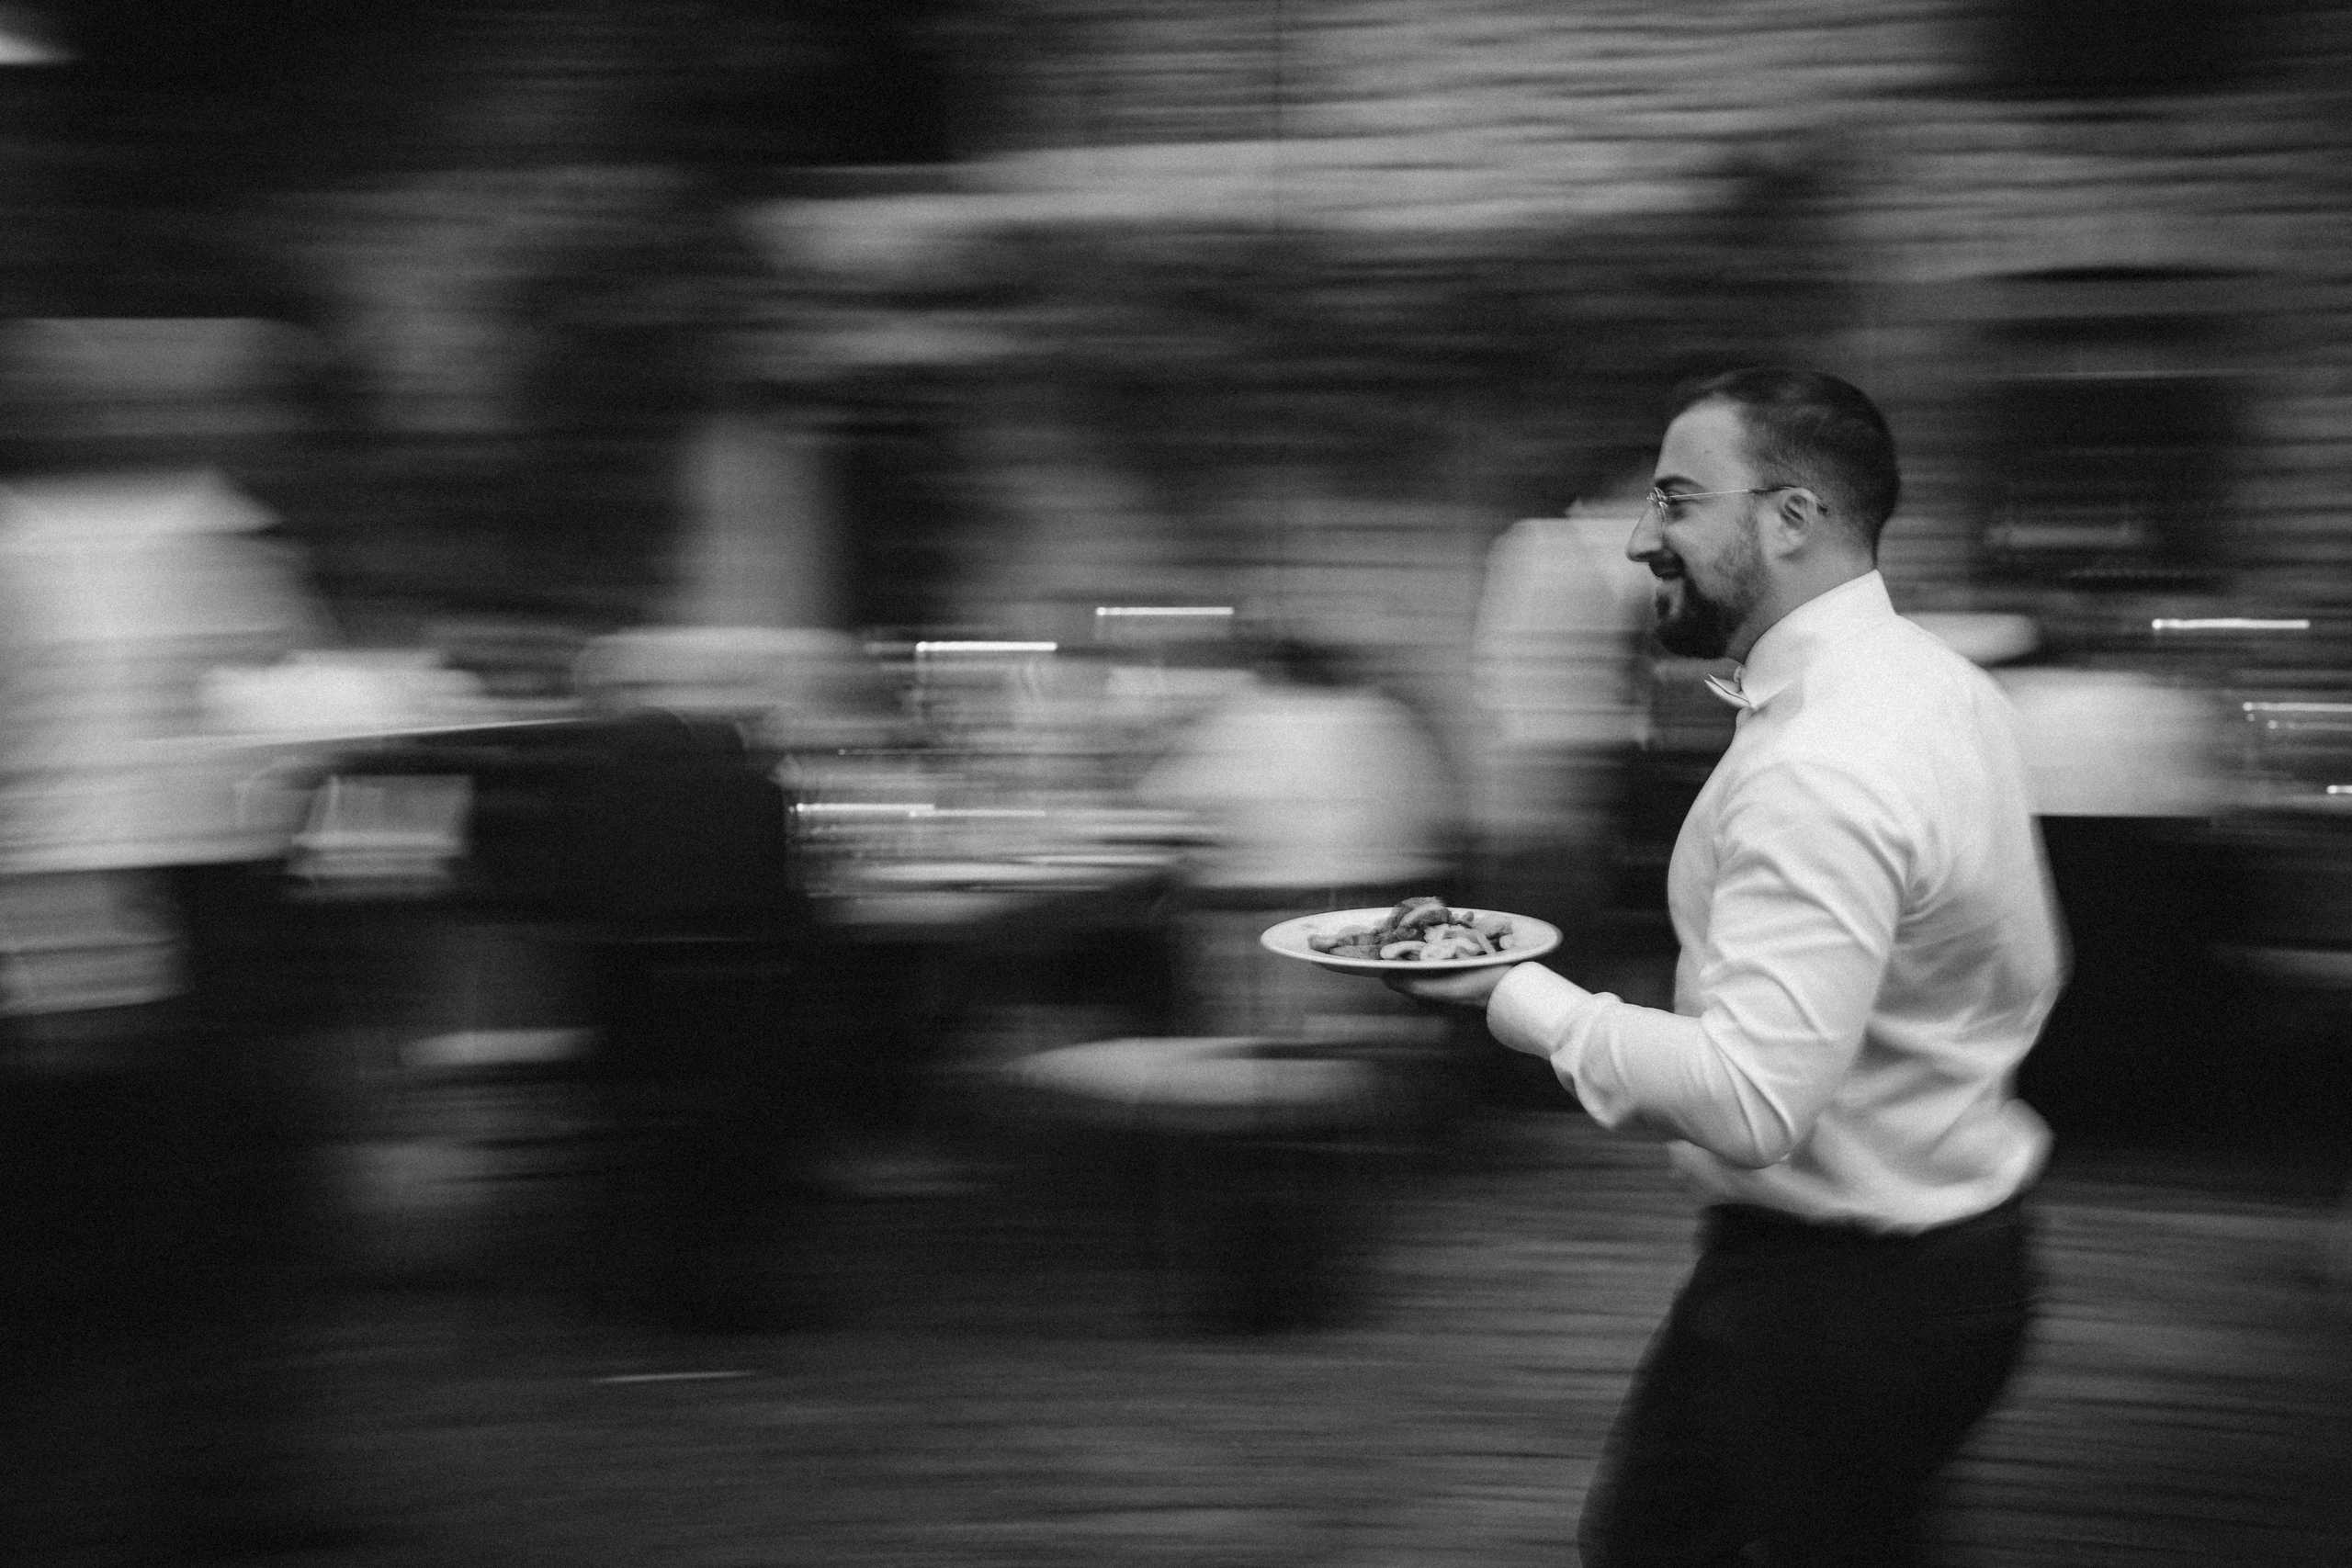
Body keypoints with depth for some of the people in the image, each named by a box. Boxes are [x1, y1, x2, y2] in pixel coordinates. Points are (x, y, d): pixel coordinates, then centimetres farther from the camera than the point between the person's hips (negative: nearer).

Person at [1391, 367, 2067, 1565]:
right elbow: (2027, 975, 15)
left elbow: (1749, 1102, -33)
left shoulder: (1820, 769, -28)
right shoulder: (1941, 683, 5)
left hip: (1838, 1292, -10)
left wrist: (1521, 999, -23)